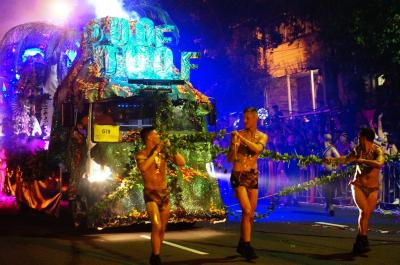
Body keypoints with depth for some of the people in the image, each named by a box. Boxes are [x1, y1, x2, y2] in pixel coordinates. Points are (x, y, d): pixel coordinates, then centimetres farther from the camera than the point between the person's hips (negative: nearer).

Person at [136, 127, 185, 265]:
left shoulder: (163, 152, 3)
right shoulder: (141, 154, -7)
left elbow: (181, 162, 0)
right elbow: (143, 167, -29)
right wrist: (155, 152, -21)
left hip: (164, 193, 5)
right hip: (151, 194, -5)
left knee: (162, 229, 10)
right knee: (156, 226, -19)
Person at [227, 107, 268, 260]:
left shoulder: (262, 137, 5)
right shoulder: (237, 134, -4)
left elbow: (257, 149, -18)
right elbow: (230, 159, -7)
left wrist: (242, 138, -24)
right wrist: (234, 144, -24)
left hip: (253, 176, 4)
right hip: (238, 176, -4)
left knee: (251, 214, 9)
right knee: (247, 211, -17)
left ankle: (242, 245, 24)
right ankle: (247, 246, -12)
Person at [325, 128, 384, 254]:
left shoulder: (377, 150, -12)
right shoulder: (358, 149, 1)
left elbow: (379, 163, -34)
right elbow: (346, 159, 18)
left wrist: (362, 160, -31)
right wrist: (332, 160, 15)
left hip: (372, 189, -1)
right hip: (358, 186, 1)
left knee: (367, 215, 0)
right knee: (364, 211, -19)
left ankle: (359, 243, 15)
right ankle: (363, 240, -12)